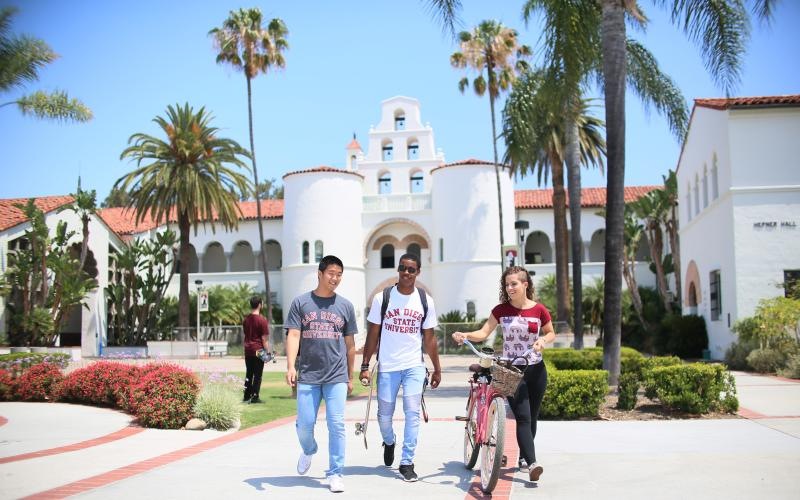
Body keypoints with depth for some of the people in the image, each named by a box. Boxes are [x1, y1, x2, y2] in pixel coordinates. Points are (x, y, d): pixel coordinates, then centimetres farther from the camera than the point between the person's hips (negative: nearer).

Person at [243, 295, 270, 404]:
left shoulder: (246, 319, 8)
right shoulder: (262, 320, -11)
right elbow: (264, 338, -12)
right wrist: (267, 352, -8)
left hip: (247, 350, 6)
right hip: (258, 350, -6)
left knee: (248, 374, 13)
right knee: (257, 375, 0)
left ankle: (247, 396, 15)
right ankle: (255, 397, 0)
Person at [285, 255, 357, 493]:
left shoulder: (345, 306, 8)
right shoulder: (301, 302, 4)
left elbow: (350, 344, 13)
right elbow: (293, 335, -3)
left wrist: (350, 377, 14)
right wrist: (291, 366, -15)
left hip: (336, 377, 1)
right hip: (308, 376, 0)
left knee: (336, 425, -4)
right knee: (304, 424, 4)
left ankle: (335, 474, 7)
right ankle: (309, 451, 37)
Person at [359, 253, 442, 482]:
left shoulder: (425, 301, 2)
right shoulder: (382, 298, -2)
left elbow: (429, 338, 7)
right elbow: (373, 334, 1)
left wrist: (437, 369, 7)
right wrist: (365, 365, -4)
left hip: (414, 366, 0)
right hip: (387, 367, 0)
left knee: (412, 412, -10)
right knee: (384, 414, 9)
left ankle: (407, 462, 0)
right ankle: (389, 442, 41)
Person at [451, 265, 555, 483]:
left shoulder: (539, 310, -3)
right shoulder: (501, 310, -3)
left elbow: (551, 333, 10)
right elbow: (483, 333, -8)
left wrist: (543, 340, -13)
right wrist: (465, 335, -27)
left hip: (535, 369, 2)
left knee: (532, 417, 12)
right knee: (523, 417, -12)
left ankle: (524, 457, 30)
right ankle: (532, 463, -19)